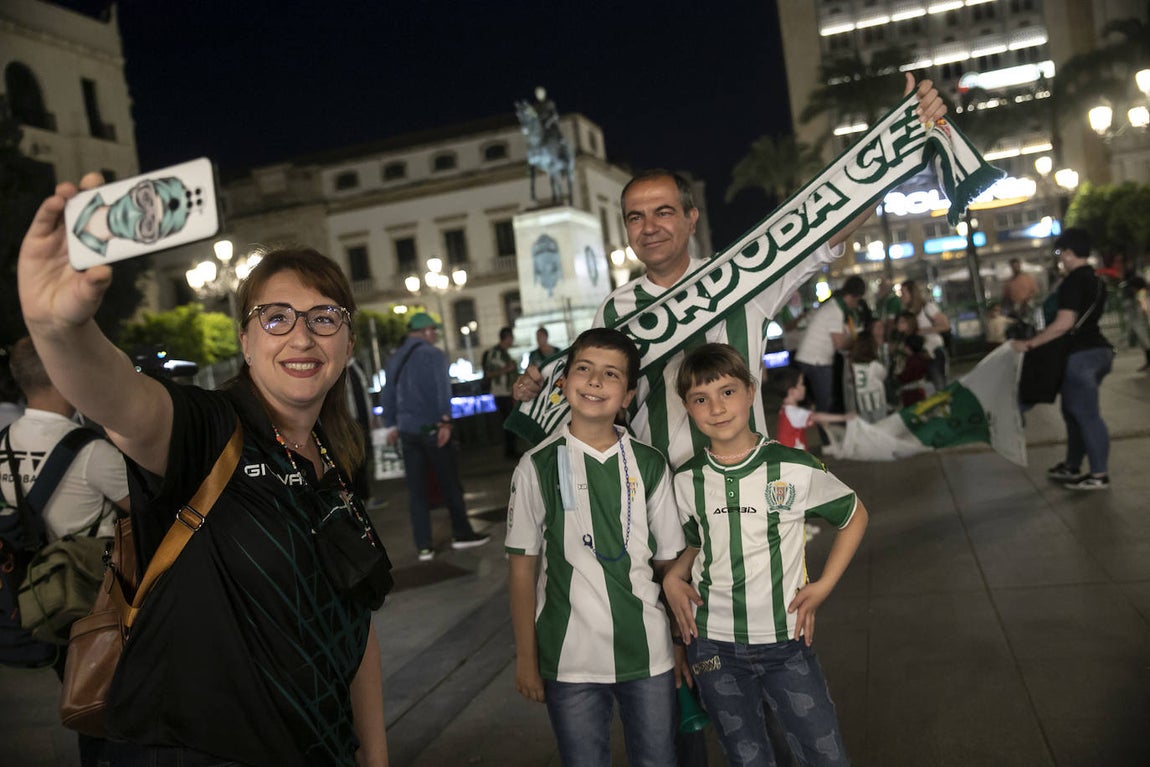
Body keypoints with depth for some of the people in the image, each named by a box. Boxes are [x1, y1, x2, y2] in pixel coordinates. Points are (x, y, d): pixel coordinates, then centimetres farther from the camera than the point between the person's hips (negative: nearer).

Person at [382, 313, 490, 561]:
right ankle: (461, 534, 15)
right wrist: (445, 421, -18)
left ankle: (423, 546, 7)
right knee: (449, 483, 6)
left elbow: (388, 394, 16)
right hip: (432, 428, -6)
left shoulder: (394, 359, 13)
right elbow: (442, 389, -16)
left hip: (407, 430, 6)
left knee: (416, 489, 6)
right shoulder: (432, 354, -7)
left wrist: (391, 425, 23)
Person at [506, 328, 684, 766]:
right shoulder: (538, 467, -5)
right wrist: (526, 658, 0)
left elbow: (669, 560, 6)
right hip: (569, 658, -1)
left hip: (649, 652, 2)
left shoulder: (650, 466, 0)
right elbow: (522, 566, -2)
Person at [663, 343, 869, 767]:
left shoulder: (795, 468, -9)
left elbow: (854, 515, 6)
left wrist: (823, 586, 0)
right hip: (714, 649, 2)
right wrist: (672, 577, -5)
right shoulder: (686, 480, -2)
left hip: (787, 642, -1)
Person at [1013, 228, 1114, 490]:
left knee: (1086, 414, -3)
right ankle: (1072, 466, 26)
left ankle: (1099, 475, 2)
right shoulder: (1095, 280, 13)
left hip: (1081, 355, -10)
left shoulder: (1073, 281, -17)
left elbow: (1064, 324, -25)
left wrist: (1028, 344, -20)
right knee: (1075, 411, 17)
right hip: (1097, 350, 10)